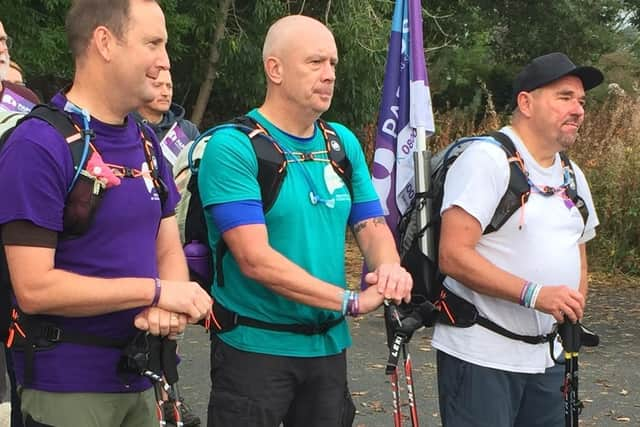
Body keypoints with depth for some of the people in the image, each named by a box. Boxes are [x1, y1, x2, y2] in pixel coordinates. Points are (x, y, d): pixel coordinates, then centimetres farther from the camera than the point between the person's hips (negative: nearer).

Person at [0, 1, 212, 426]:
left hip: (139, 376, 7)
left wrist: (169, 307, -13)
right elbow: (35, 288, -21)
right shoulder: (38, 146, -16)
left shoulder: (146, 143, 9)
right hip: (68, 384, -7)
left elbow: (169, 250, 10)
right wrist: (155, 291, -17)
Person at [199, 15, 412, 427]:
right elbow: (255, 259, -22)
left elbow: (373, 225, 8)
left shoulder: (344, 142, 6)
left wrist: (389, 268, -16)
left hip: (329, 343, 6)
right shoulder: (232, 146, -14)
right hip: (255, 346, -6)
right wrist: (351, 301, -23)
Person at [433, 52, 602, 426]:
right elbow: (453, 256, -21)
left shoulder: (572, 176, 13)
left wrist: (574, 306, 8)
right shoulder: (486, 160, -13)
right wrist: (534, 294, -25)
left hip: (546, 359, 8)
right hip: (481, 356, -8)